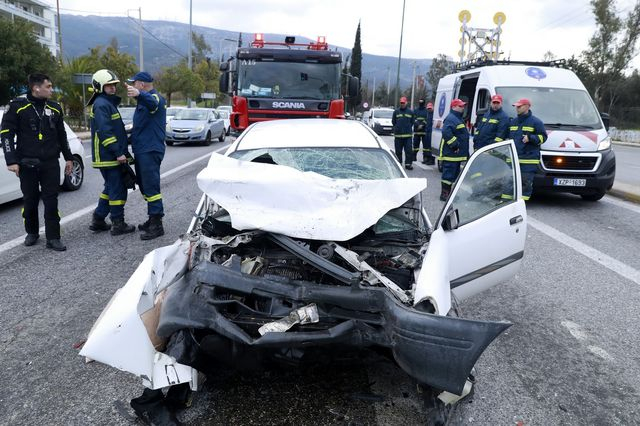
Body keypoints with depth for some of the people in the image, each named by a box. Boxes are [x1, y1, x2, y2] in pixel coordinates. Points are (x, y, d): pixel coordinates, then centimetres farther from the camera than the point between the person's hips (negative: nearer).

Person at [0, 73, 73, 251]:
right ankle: (32, 233, 28)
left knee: (51, 201, -1)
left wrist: (68, 158, 17)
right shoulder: (18, 106, -3)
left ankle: (53, 238, 3)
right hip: (27, 163, -2)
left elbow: (61, 135, 17)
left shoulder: (55, 108, 8)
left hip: (51, 163, 2)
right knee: (30, 200, 9)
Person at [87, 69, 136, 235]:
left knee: (111, 188, 18)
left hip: (110, 156, 10)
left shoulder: (108, 103, 19)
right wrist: (118, 153, -22)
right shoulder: (101, 104, -14)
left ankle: (98, 220, 24)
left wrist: (122, 150, 21)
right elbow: (105, 132, -22)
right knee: (118, 189, -3)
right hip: (109, 157, -10)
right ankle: (118, 224, 5)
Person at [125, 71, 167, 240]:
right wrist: (130, 131, 32)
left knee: (151, 186, -13)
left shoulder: (156, 97, -12)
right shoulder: (145, 100, 23)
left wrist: (139, 94, -59)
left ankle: (157, 225, -11)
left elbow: (152, 102, -40)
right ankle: (152, 219, 28)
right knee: (145, 186, 17)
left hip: (150, 150, -11)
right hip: (142, 150, 11)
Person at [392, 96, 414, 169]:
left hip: (408, 135, 0)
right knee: (398, 151, 5)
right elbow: (393, 122, 12)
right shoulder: (396, 112, 7)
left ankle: (408, 164, 0)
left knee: (409, 150, -5)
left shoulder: (410, 112, 9)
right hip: (398, 135, 0)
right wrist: (397, 128, 8)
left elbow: (412, 122, 15)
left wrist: (408, 128, 8)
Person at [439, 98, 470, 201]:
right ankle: (444, 194, -4)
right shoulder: (451, 118, -14)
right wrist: (454, 145, -26)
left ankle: (448, 192, 25)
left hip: (457, 154, 11)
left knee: (455, 173, 16)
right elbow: (446, 133, -29)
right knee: (449, 173, -8)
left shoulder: (458, 118, 21)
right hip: (450, 154, -11)